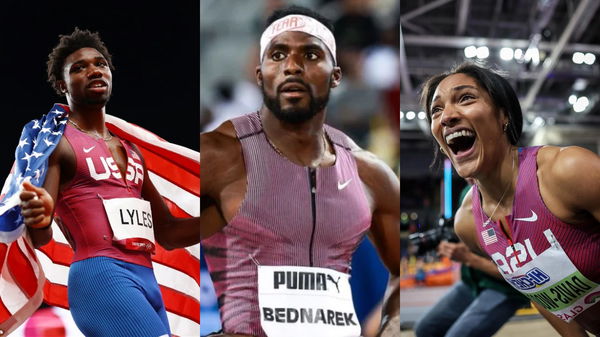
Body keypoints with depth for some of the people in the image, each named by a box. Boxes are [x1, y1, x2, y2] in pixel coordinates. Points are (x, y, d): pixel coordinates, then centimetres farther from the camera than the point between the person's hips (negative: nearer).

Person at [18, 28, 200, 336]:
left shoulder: (131, 152, 24)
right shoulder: (57, 142, 2)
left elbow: (166, 232, 26)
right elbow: (41, 238, -7)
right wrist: (39, 219, -32)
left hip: (146, 279, 8)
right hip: (101, 274, -8)